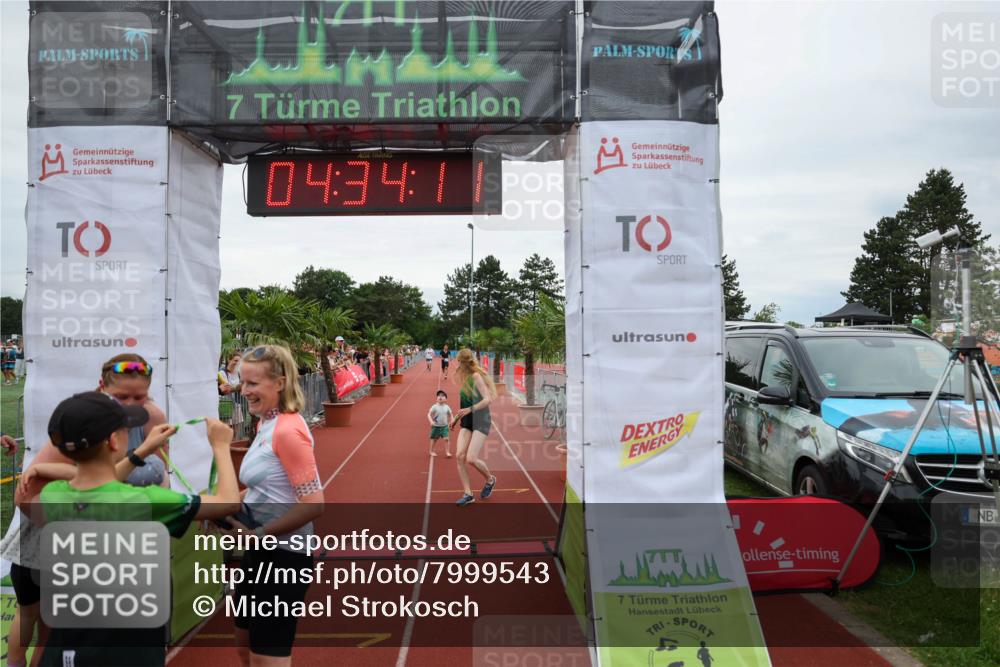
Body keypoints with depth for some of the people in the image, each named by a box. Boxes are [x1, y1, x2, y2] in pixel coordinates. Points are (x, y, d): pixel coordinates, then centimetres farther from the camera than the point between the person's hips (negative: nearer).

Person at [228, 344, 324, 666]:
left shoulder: (288, 430, -23)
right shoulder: (266, 423, 7)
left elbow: (313, 505, -26)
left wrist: (258, 533, -22)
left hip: (282, 556, -10)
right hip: (260, 551, 10)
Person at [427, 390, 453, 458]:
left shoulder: (447, 407, -2)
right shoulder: (434, 407, -12)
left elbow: (450, 415, 12)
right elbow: (429, 414, -14)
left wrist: (451, 422, 3)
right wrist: (431, 421, -28)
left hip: (444, 426, 2)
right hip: (436, 426, -2)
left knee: (447, 439, -8)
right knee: (434, 439, 11)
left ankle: (447, 452, 1)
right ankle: (431, 451, 29)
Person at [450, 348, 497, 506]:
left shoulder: (476, 377, -13)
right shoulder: (466, 379, 11)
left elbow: (487, 399, -21)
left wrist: (470, 409, -30)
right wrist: (457, 417, 19)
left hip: (481, 421, -8)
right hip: (467, 421, 8)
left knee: (471, 459, -14)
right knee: (460, 455, -8)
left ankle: (490, 479, 16)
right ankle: (468, 494, 0)